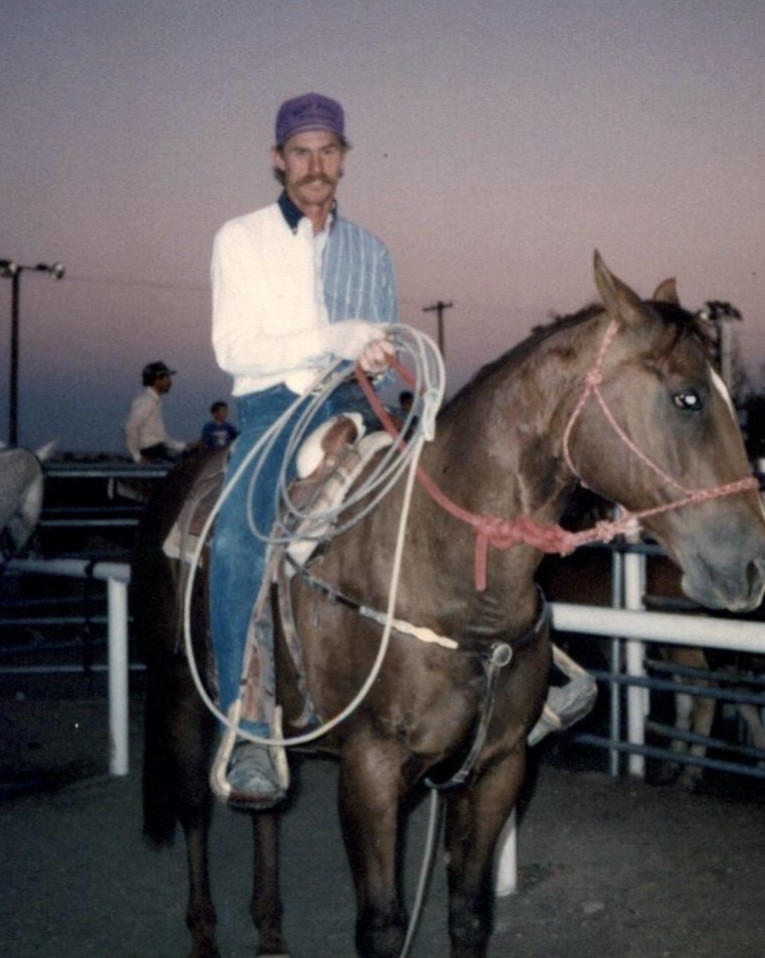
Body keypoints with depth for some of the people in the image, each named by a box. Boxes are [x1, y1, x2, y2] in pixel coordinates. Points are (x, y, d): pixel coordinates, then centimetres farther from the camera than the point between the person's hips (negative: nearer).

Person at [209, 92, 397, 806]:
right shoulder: (240, 239, 7)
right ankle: (248, 735, -30)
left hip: (353, 413, 4)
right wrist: (332, 339, -17)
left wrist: (377, 356, -2)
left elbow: (387, 352, 23)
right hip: (272, 409, -4)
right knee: (238, 544, -31)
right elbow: (232, 347, -5)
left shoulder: (371, 253, 18)